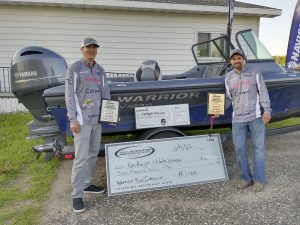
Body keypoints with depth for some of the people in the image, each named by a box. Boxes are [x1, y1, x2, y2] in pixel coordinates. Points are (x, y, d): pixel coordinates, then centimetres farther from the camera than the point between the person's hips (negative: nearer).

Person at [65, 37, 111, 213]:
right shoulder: (74, 68, -4)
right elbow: (70, 95, -8)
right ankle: (77, 195, 2)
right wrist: (73, 120, -14)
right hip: (82, 119, -6)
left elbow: (106, 93, 14)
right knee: (81, 157, -7)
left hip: (97, 118, 6)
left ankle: (87, 184, 28)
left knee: (94, 153, 13)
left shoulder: (100, 70, 12)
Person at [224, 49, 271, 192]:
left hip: (256, 117, -2)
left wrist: (267, 110, -9)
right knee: (239, 149, 4)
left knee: (258, 148, 4)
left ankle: (259, 179, 15)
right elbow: (228, 99, 11)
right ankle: (245, 178, 20)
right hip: (238, 119, 2)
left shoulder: (254, 73, 4)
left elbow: (263, 93, 0)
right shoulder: (228, 78, 10)